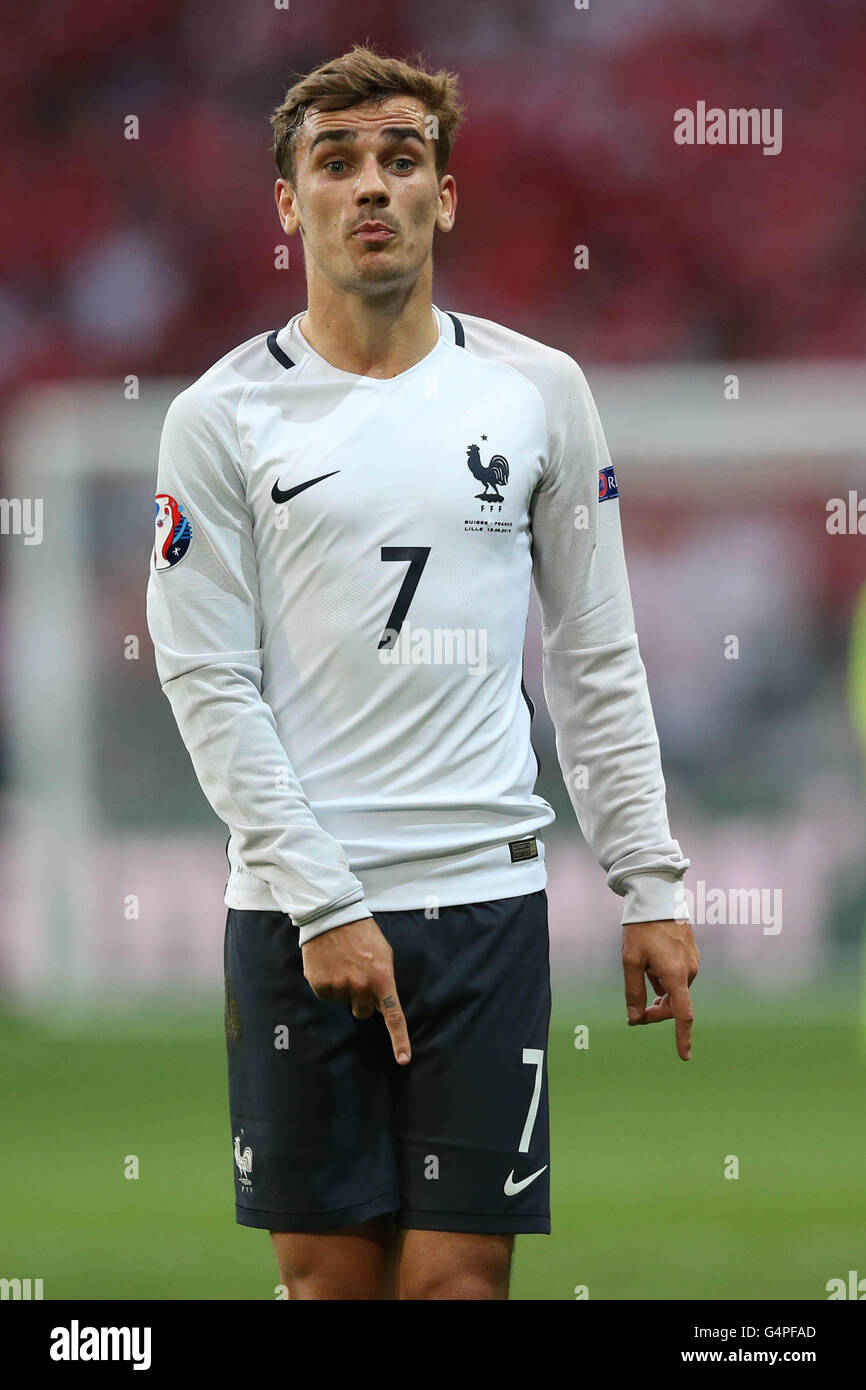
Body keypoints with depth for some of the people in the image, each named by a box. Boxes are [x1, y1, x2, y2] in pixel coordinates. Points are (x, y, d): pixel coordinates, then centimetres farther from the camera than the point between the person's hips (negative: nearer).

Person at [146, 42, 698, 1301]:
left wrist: (650, 885, 4)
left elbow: (596, 664, 11)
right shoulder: (224, 415, 0)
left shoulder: (540, 392, 7)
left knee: (459, 1275, -5)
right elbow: (209, 681, -3)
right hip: (294, 911, -1)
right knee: (329, 1272, 2)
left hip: (484, 899, 1)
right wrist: (322, 904, -11)